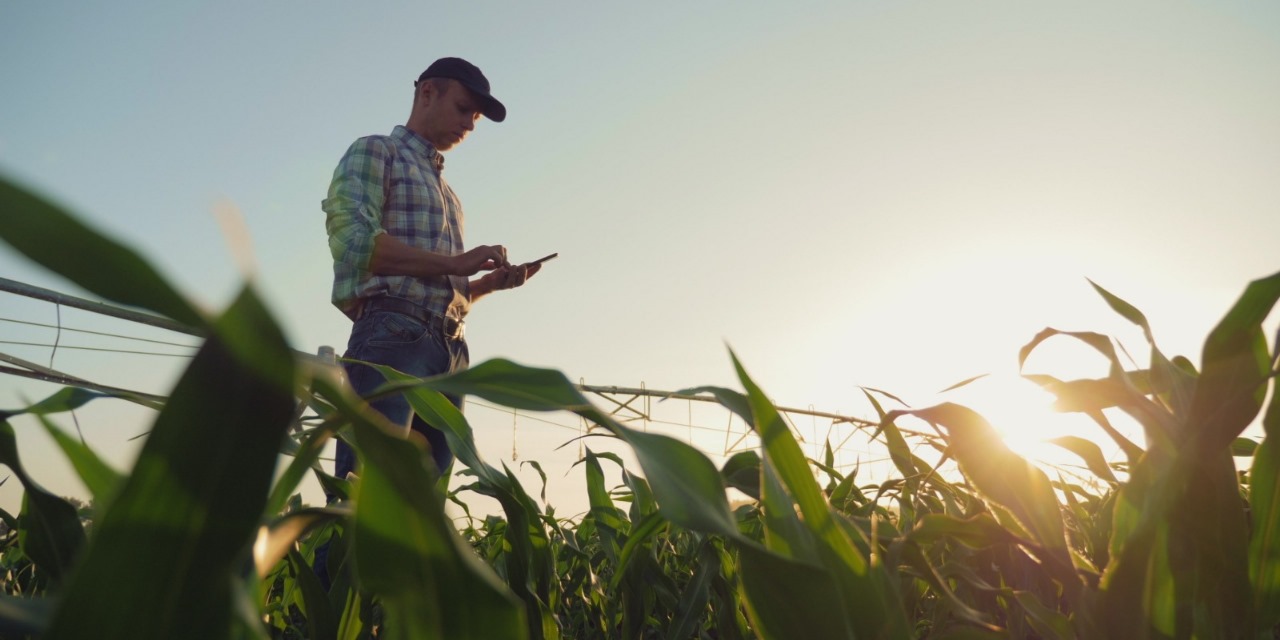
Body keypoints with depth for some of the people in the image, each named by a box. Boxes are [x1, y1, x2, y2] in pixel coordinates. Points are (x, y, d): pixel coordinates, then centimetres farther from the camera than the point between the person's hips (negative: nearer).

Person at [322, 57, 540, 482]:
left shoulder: (445, 192, 30)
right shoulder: (375, 153, 9)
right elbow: (353, 239, -9)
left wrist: (490, 282, 7)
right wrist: (455, 263, -9)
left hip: (449, 350, 8)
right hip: (392, 335, -7)